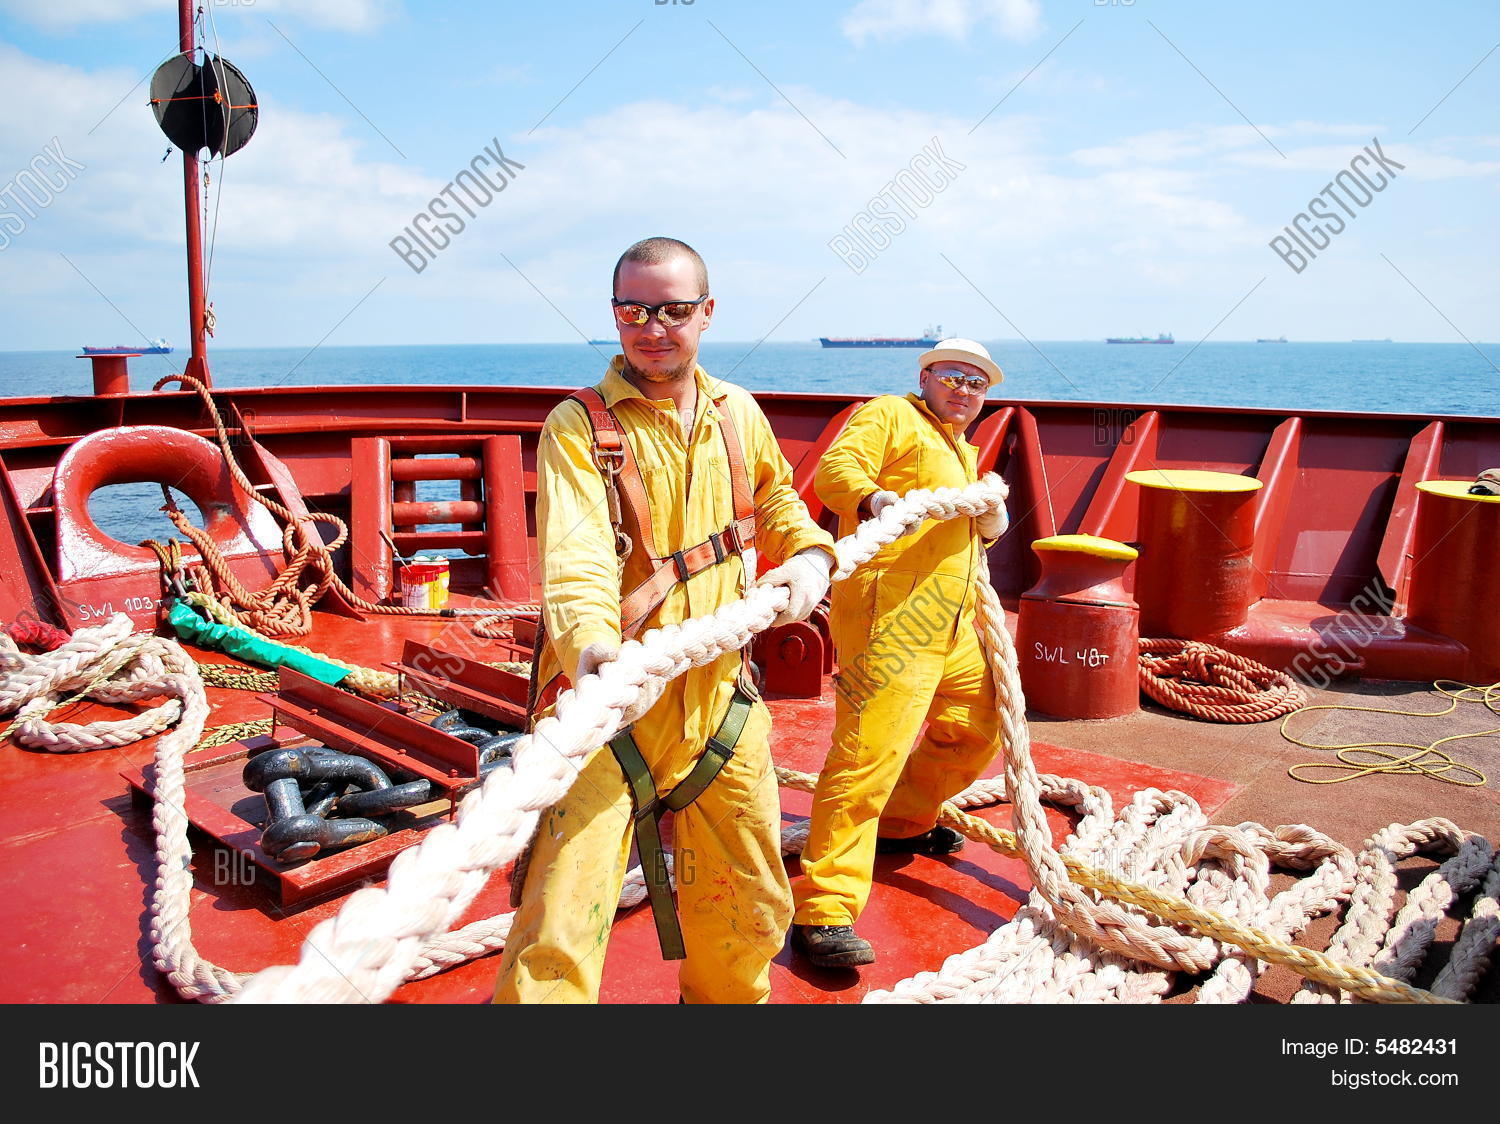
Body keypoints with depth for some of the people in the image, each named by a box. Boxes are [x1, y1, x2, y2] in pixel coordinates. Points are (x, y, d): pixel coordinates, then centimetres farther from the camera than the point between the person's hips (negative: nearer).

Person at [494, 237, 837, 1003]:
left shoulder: (737, 413, 7)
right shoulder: (578, 425, -9)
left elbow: (775, 500, 26)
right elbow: (575, 556, -26)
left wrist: (809, 553, 6)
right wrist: (592, 645, -45)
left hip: (720, 694, 5)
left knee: (751, 909, 20)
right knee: (562, 931, -11)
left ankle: (729, 997, 48)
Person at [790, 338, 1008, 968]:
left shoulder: (962, 453, 29)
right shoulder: (890, 415, 1)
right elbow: (836, 468, -16)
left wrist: (990, 525, 14)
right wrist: (871, 499, -38)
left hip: (950, 626, 10)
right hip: (889, 615, -10)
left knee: (977, 726, 21)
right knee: (870, 751, -17)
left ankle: (904, 821, 41)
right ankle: (824, 910, -16)